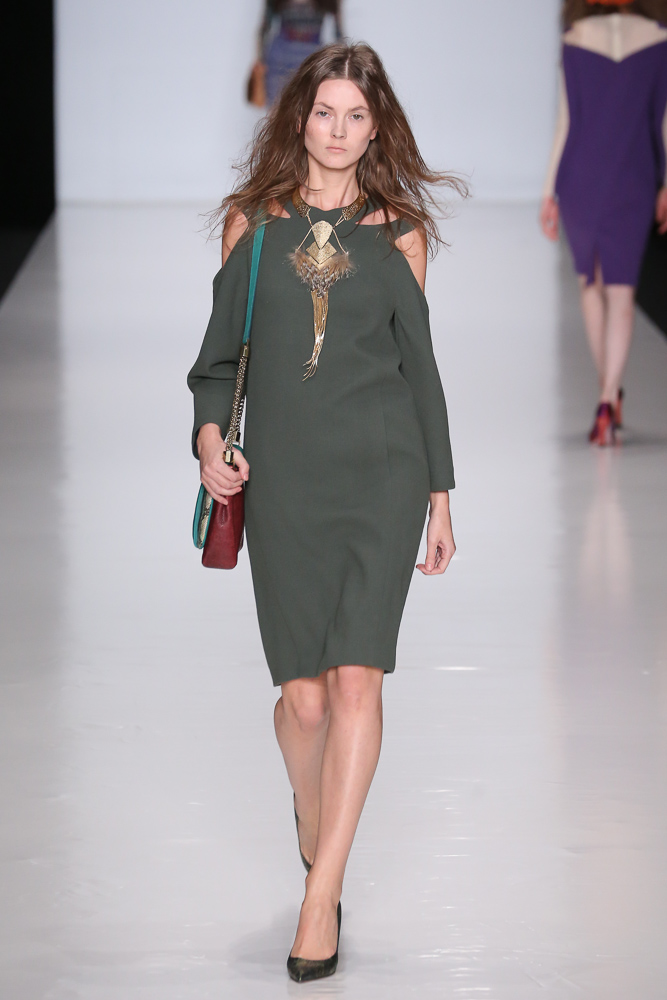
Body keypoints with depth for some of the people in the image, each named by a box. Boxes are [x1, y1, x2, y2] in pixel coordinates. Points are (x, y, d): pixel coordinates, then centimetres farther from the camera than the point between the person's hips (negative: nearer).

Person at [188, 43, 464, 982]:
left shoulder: (397, 231, 7)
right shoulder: (253, 221, 8)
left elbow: (419, 363, 11)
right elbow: (221, 348, 13)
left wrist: (440, 493, 11)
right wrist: (210, 435, -5)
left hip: (382, 469, -1)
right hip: (283, 478, 1)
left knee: (355, 680, -12)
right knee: (305, 694, 0)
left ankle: (321, 899, -10)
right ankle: (312, 820, 33)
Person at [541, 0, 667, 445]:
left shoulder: (576, 41, -4)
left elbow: (567, 120, -6)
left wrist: (550, 192, -2)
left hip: (580, 176, 0)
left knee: (590, 280, 21)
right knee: (621, 294, 0)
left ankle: (610, 390, 24)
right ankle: (607, 403, -18)